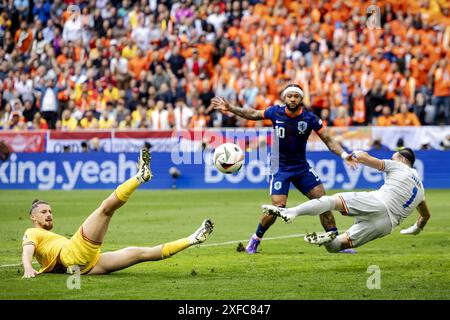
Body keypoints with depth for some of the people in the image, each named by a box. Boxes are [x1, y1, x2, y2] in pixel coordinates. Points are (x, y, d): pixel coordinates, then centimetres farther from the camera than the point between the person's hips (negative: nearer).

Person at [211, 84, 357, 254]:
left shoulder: (309, 118, -10)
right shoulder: (275, 112, -8)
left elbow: (328, 140, -8)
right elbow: (253, 114, 11)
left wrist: (344, 155, -22)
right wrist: (230, 108, 9)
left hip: (302, 167, 2)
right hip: (280, 167, -2)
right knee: (278, 207, -17)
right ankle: (255, 239, 5)